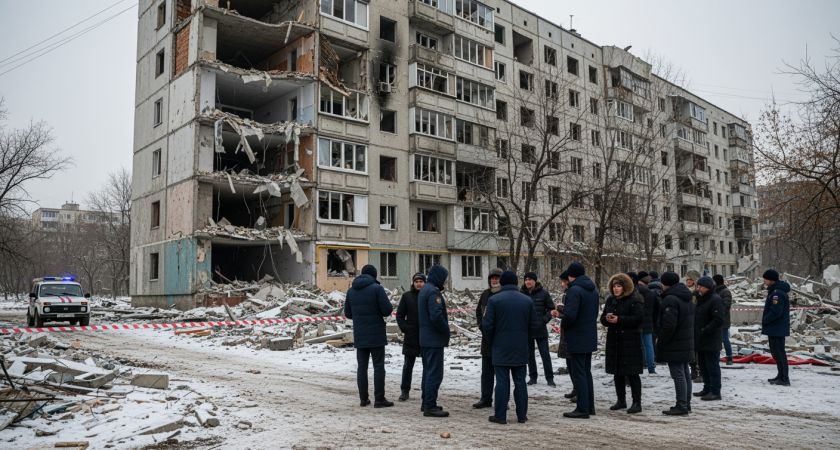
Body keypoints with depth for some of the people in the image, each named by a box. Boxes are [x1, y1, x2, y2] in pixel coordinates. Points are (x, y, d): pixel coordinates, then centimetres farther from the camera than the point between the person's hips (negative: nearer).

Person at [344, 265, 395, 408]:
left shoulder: (351, 290, 8)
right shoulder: (377, 288, -10)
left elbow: (348, 313, 12)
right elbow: (387, 310, -14)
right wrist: (390, 307, 8)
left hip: (359, 335, 5)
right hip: (376, 334, -5)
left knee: (362, 366, 11)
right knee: (378, 366, 1)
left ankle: (363, 398, 14)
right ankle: (379, 399, 2)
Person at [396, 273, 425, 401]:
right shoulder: (406, 296, 3)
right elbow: (400, 315, 5)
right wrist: (404, 328, -6)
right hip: (411, 336, 0)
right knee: (408, 364, 5)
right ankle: (405, 391, 13)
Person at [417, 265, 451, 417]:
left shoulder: (424, 289, 15)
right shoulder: (433, 291, -17)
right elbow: (436, 316, -25)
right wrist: (446, 330, -11)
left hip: (425, 338, 10)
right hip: (435, 339, -10)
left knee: (429, 371, 17)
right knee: (435, 373, -6)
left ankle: (426, 403, 24)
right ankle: (430, 407, -4)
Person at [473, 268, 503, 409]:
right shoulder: (485, 294, 10)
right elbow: (479, 312, 19)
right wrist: (481, 326, 5)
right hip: (487, 339, 6)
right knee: (486, 371, 13)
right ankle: (486, 399, 22)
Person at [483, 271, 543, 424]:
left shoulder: (494, 300, -8)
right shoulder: (527, 300, 3)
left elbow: (488, 325, -9)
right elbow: (534, 325, 5)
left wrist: (492, 340, 9)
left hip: (501, 348, -3)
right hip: (521, 348, 3)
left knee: (502, 381, 1)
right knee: (520, 381, 10)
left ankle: (500, 415, 4)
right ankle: (522, 415, 15)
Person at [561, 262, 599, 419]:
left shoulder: (575, 290, -19)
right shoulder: (593, 290, 11)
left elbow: (570, 314, -27)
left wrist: (563, 325, -7)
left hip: (577, 340, -9)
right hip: (590, 338, 9)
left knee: (578, 374, -2)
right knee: (586, 373, 17)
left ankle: (583, 409, 2)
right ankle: (590, 406, 23)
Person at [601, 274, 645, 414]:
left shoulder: (634, 301, -8)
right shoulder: (610, 300, 14)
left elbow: (639, 318, -17)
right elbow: (603, 318, 18)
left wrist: (618, 319, -20)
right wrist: (607, 319, -6)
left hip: (630, 341, -7)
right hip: (613, 340, 7)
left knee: (632, 373, -5)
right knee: (617, 372, 12)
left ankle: (637, 403, 2)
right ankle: (621, 401, 24)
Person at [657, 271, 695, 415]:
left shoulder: (670, 299, -19)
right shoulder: (686, 298, 13)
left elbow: (669, 325, -24)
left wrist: (660, 342, -12)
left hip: (675, 346, -10)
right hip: (687, 343, 10)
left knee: (678, 375, -5)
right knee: (685, 373, 15)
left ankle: (681, 406, -2)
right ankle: (686, 403, 24)